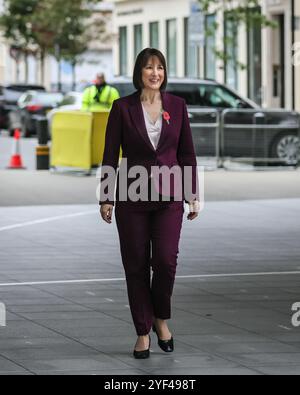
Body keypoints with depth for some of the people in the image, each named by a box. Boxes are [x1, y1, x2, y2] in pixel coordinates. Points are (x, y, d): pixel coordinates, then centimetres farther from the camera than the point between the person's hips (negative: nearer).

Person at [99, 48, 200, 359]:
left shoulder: (177, 105, 3)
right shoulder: (123, 107, -3)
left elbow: (187, 153, 6)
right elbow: (110, 155, 0)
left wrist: (193, 194, 3)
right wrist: (105, 198, -3)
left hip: (168, 197, 1)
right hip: (132, 197, -1)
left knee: (166, 260, -12)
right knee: (136, 265, 2)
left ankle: (161, 319, 13)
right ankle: (143, 332, 14)